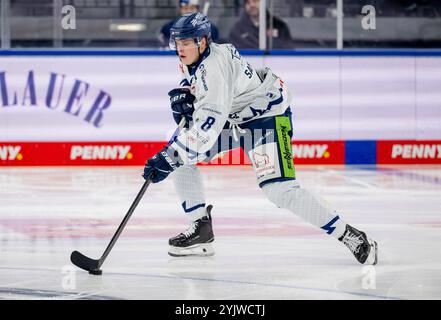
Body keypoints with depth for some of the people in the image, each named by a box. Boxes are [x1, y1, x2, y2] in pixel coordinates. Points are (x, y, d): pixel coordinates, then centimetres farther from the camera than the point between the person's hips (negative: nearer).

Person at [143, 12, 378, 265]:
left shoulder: (215, 66, -31)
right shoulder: (194, 59, -3)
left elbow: (208, 125, -40)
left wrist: (169, 157, -43)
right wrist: (184, 95, -1)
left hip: (267, 114, -10)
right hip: (234, 116, 10)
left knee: (279, 189, -24)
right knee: (180, 159, -1)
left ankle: (349, 236, -14)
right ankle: (201, 231, 8)